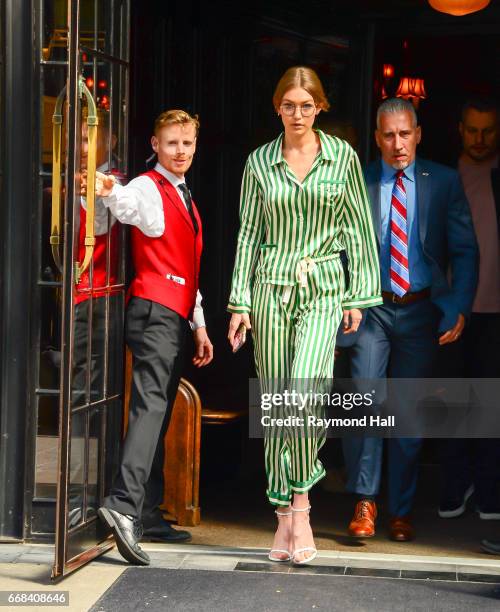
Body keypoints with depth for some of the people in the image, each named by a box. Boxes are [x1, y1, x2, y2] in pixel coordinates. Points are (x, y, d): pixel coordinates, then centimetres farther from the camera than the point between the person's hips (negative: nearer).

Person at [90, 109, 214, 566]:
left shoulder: (185, 199, 24)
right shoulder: (147, 187, -4)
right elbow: (142, 215, -31)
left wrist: (199, 325, 24)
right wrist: (110, 194, -53)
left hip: (178, 317, 9)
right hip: (154, 310, -9)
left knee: (160, 414, 8)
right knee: (151, 404, -22)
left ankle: (149, 515, 12)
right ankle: (124, 506, -31)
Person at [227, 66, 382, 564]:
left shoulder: (342, 156, 4)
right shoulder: (260, 162, 7)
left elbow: (357, 227, 6)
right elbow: (249, 232, 9)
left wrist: (358, 295, 1)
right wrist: (239, 301, 4)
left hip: (324, 289, -2)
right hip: (272, 285, 2)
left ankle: (300, 504, -2)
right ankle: (285, 514, 12)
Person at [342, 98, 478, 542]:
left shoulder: (444, 182, 3)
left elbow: (465, 251, 2)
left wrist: (459, 308, -9)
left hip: (421, 310, 1)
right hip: (372, 308, 0)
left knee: (410, 412, 6)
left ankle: (401, 513, 17)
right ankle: (365, 503, 2)